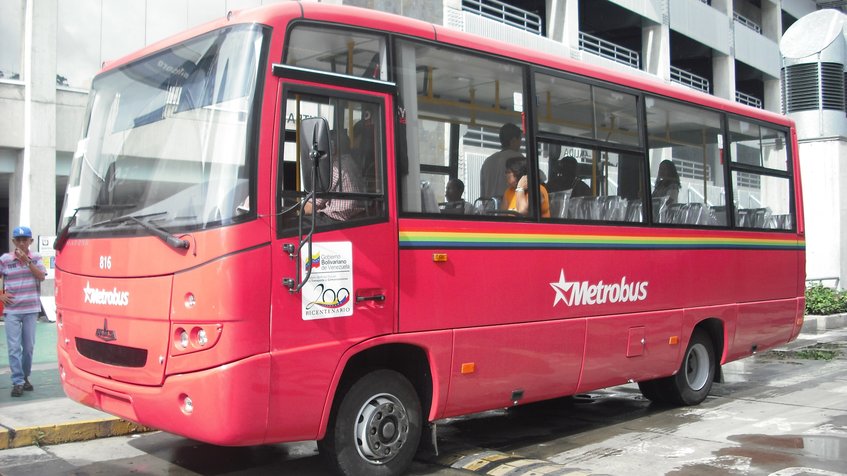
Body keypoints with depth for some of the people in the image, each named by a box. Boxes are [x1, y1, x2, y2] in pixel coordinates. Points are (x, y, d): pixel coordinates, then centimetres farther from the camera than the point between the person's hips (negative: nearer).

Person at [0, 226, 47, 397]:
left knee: (28, 346, 9)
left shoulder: (35, 258, 4)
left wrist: (27, 261, -15)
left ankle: (25, 378, 24)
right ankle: (17, 382, -2)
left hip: (31, 309, 2)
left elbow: (41, 277, -8)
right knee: (14, 347, -5)